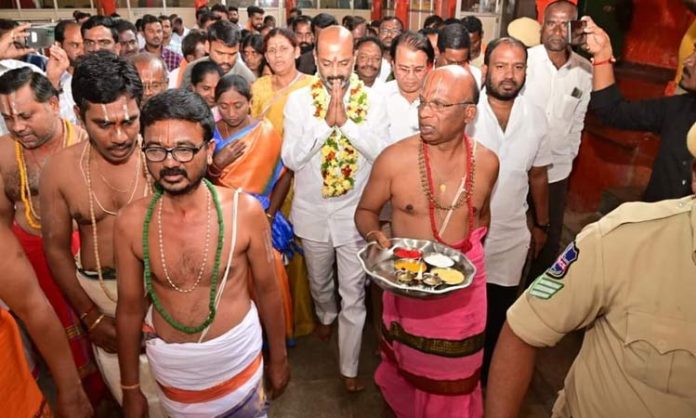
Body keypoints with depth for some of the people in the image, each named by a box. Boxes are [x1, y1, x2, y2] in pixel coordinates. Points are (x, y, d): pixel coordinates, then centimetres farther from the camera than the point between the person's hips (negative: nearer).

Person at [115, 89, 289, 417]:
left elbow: (267, 289, -7)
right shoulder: (131, 223, -14)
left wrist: (278, 357, 3)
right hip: (170, 365, 2)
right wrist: (131, 389, 6)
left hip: (237, 355, -1)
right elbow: (130, 308, -3)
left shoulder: (244, 210, -19)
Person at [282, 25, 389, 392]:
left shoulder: (373, 101, -7)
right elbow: (290, 158, -13)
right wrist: (326, 121, -23)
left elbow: (382, 154, -16)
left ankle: (349, 368, 26)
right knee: (319, 281, 24)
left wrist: (346, 120, -24)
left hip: (355, 213, -1)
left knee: (354, 295, 7)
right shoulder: (298, 100, -7)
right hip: (313, 211, 2)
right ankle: (325, 316, 58)